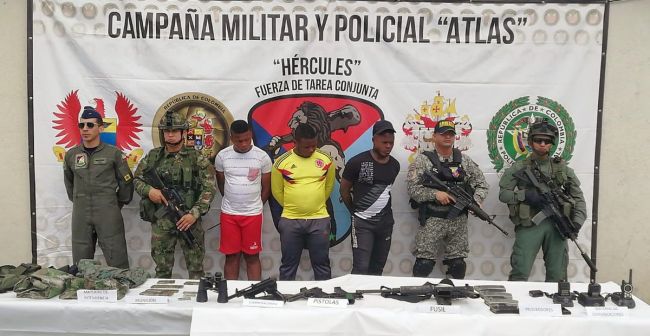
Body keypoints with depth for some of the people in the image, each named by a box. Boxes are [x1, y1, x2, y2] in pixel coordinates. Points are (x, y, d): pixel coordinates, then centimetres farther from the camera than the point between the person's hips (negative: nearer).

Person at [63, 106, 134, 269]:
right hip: (80, 216, 3)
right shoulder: (71, 155, 8)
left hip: (109, 216, -3)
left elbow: (126, 183, 5)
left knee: (118, 264, -1)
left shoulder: (113, 153, -2)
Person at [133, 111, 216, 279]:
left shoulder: (196, 158, -3)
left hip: (189, 219, -2)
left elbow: (209, 188, -8)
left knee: (196, 269, 6)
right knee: (162, 270, 11)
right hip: (161, 221, 2)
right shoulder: (153, 156, 5)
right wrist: (148, 190, -10)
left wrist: (194, 213, -18)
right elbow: (137, 180, 12)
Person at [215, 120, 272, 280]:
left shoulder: (262, 157, -6)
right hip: (228, 214, 1)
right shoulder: (222, 156, -3)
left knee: (252, 256, 6)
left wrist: (255, 206, 9)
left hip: (253, 214, -1)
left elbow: (266, 187, 4)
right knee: (231, 256, 8)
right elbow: (221, 184, 11)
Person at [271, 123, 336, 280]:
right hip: (290, 221, -1)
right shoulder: (281, 162, -6)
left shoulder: (325, 160, -1)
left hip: (319, 220, 1)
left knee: (322, 264, 10)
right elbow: (277, 191, 6)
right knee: (288, 265, 11)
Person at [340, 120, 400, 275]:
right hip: (363, 222, -5)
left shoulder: (395, 165, 3)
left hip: (386, 222, 5)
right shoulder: (357, 162, -14)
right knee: (361, 269, -8)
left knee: (377, 268, 14)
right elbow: (344, 190, -2)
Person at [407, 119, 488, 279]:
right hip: (432, 220, -3)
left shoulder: (464, 160, 8)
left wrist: (476, 201, -7)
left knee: (458, 264, 9)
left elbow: (481, 184, 12)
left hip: (459, 220, 3)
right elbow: (412, 188, -7)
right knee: (424, 264, -2)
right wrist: (435, 193, -19)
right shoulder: (423, 160, -2)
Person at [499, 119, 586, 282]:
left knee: (557, 276, 8)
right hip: (529, 224, -2)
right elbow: (503, 194, 2)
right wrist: (525, 195, -14)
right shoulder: (519, 168, 5)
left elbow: (578, 197, 12)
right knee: (519, 274, -3)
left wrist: (577, 222, -1)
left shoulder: (562, 168, 11)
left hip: (556, 225, 3)